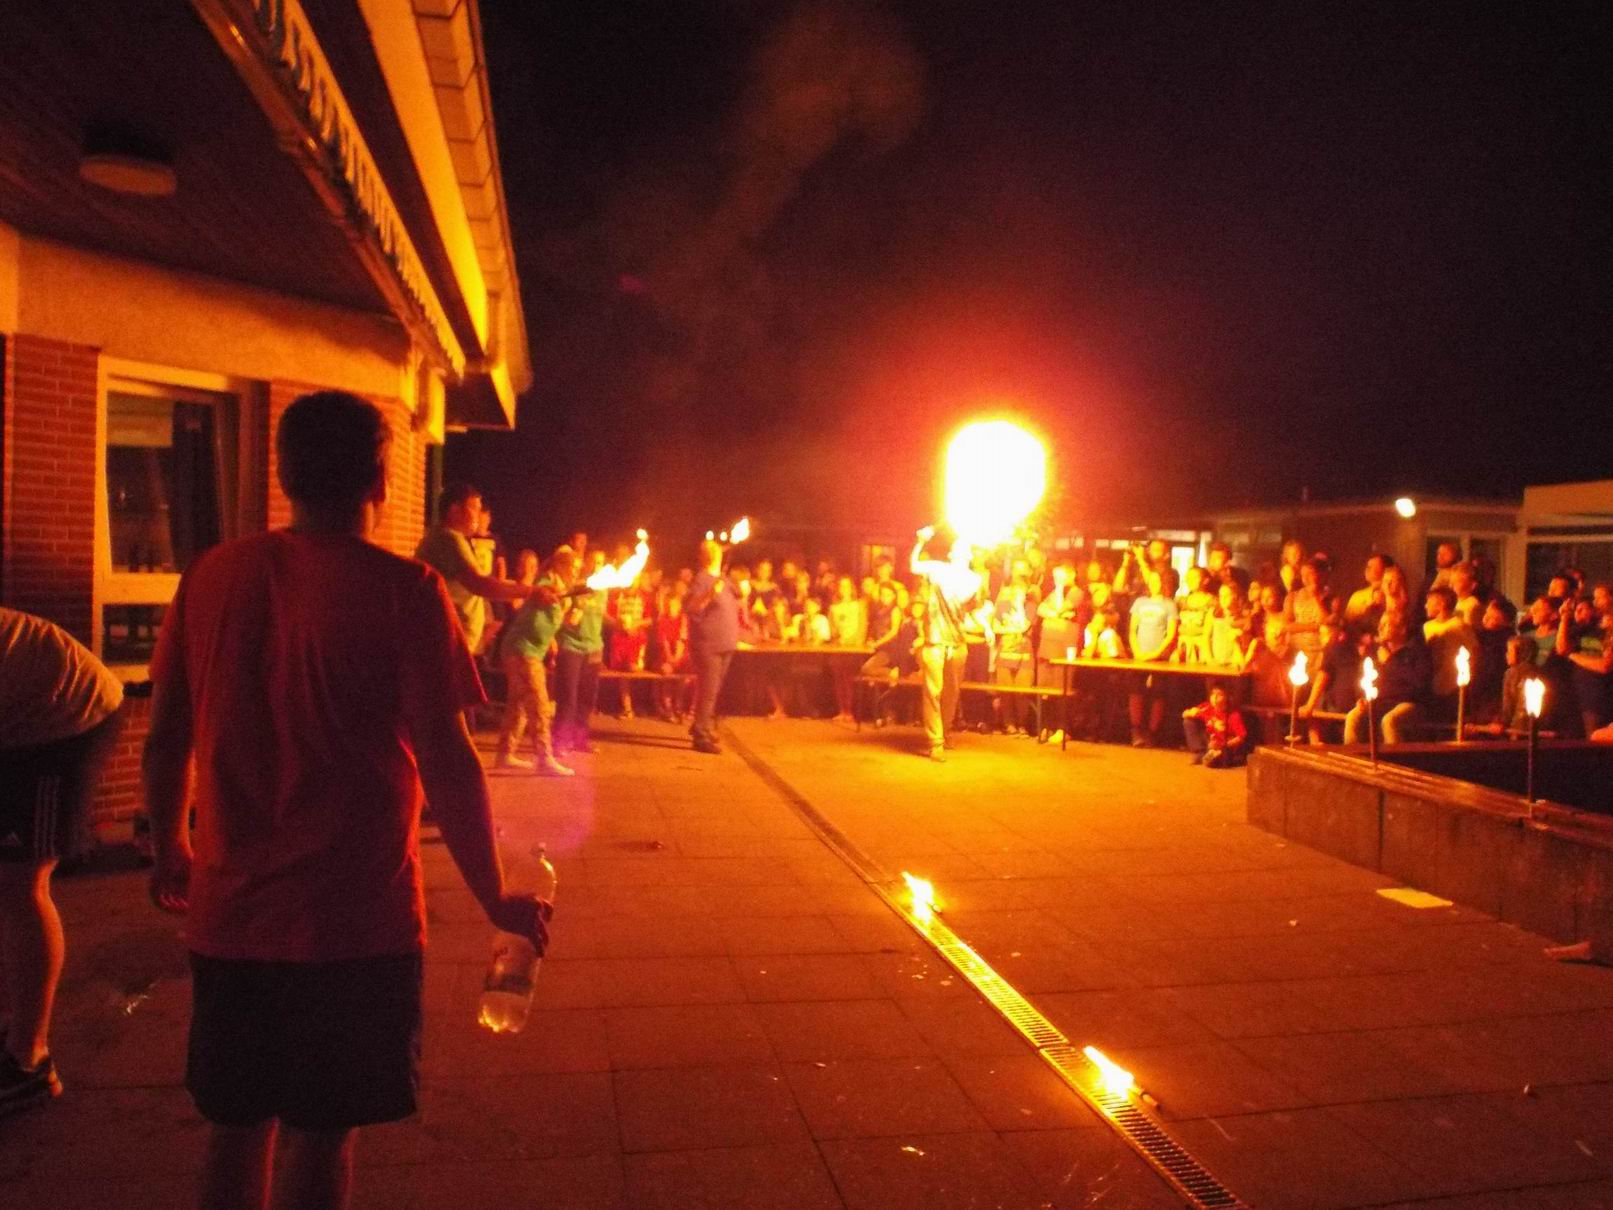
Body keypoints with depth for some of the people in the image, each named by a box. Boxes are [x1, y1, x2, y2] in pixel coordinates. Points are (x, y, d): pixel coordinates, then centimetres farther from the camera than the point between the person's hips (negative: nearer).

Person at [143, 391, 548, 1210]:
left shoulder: (213, 576, 0)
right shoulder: (403, 592, -13)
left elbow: (166, 737, 7)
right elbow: (446, 763, -15)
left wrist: (170, 848, 23)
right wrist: (495, 900, -5)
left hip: (230, 910, 4)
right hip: (354, 921, -4)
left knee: (237, 1125, 20)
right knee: (320, 1132, 11)